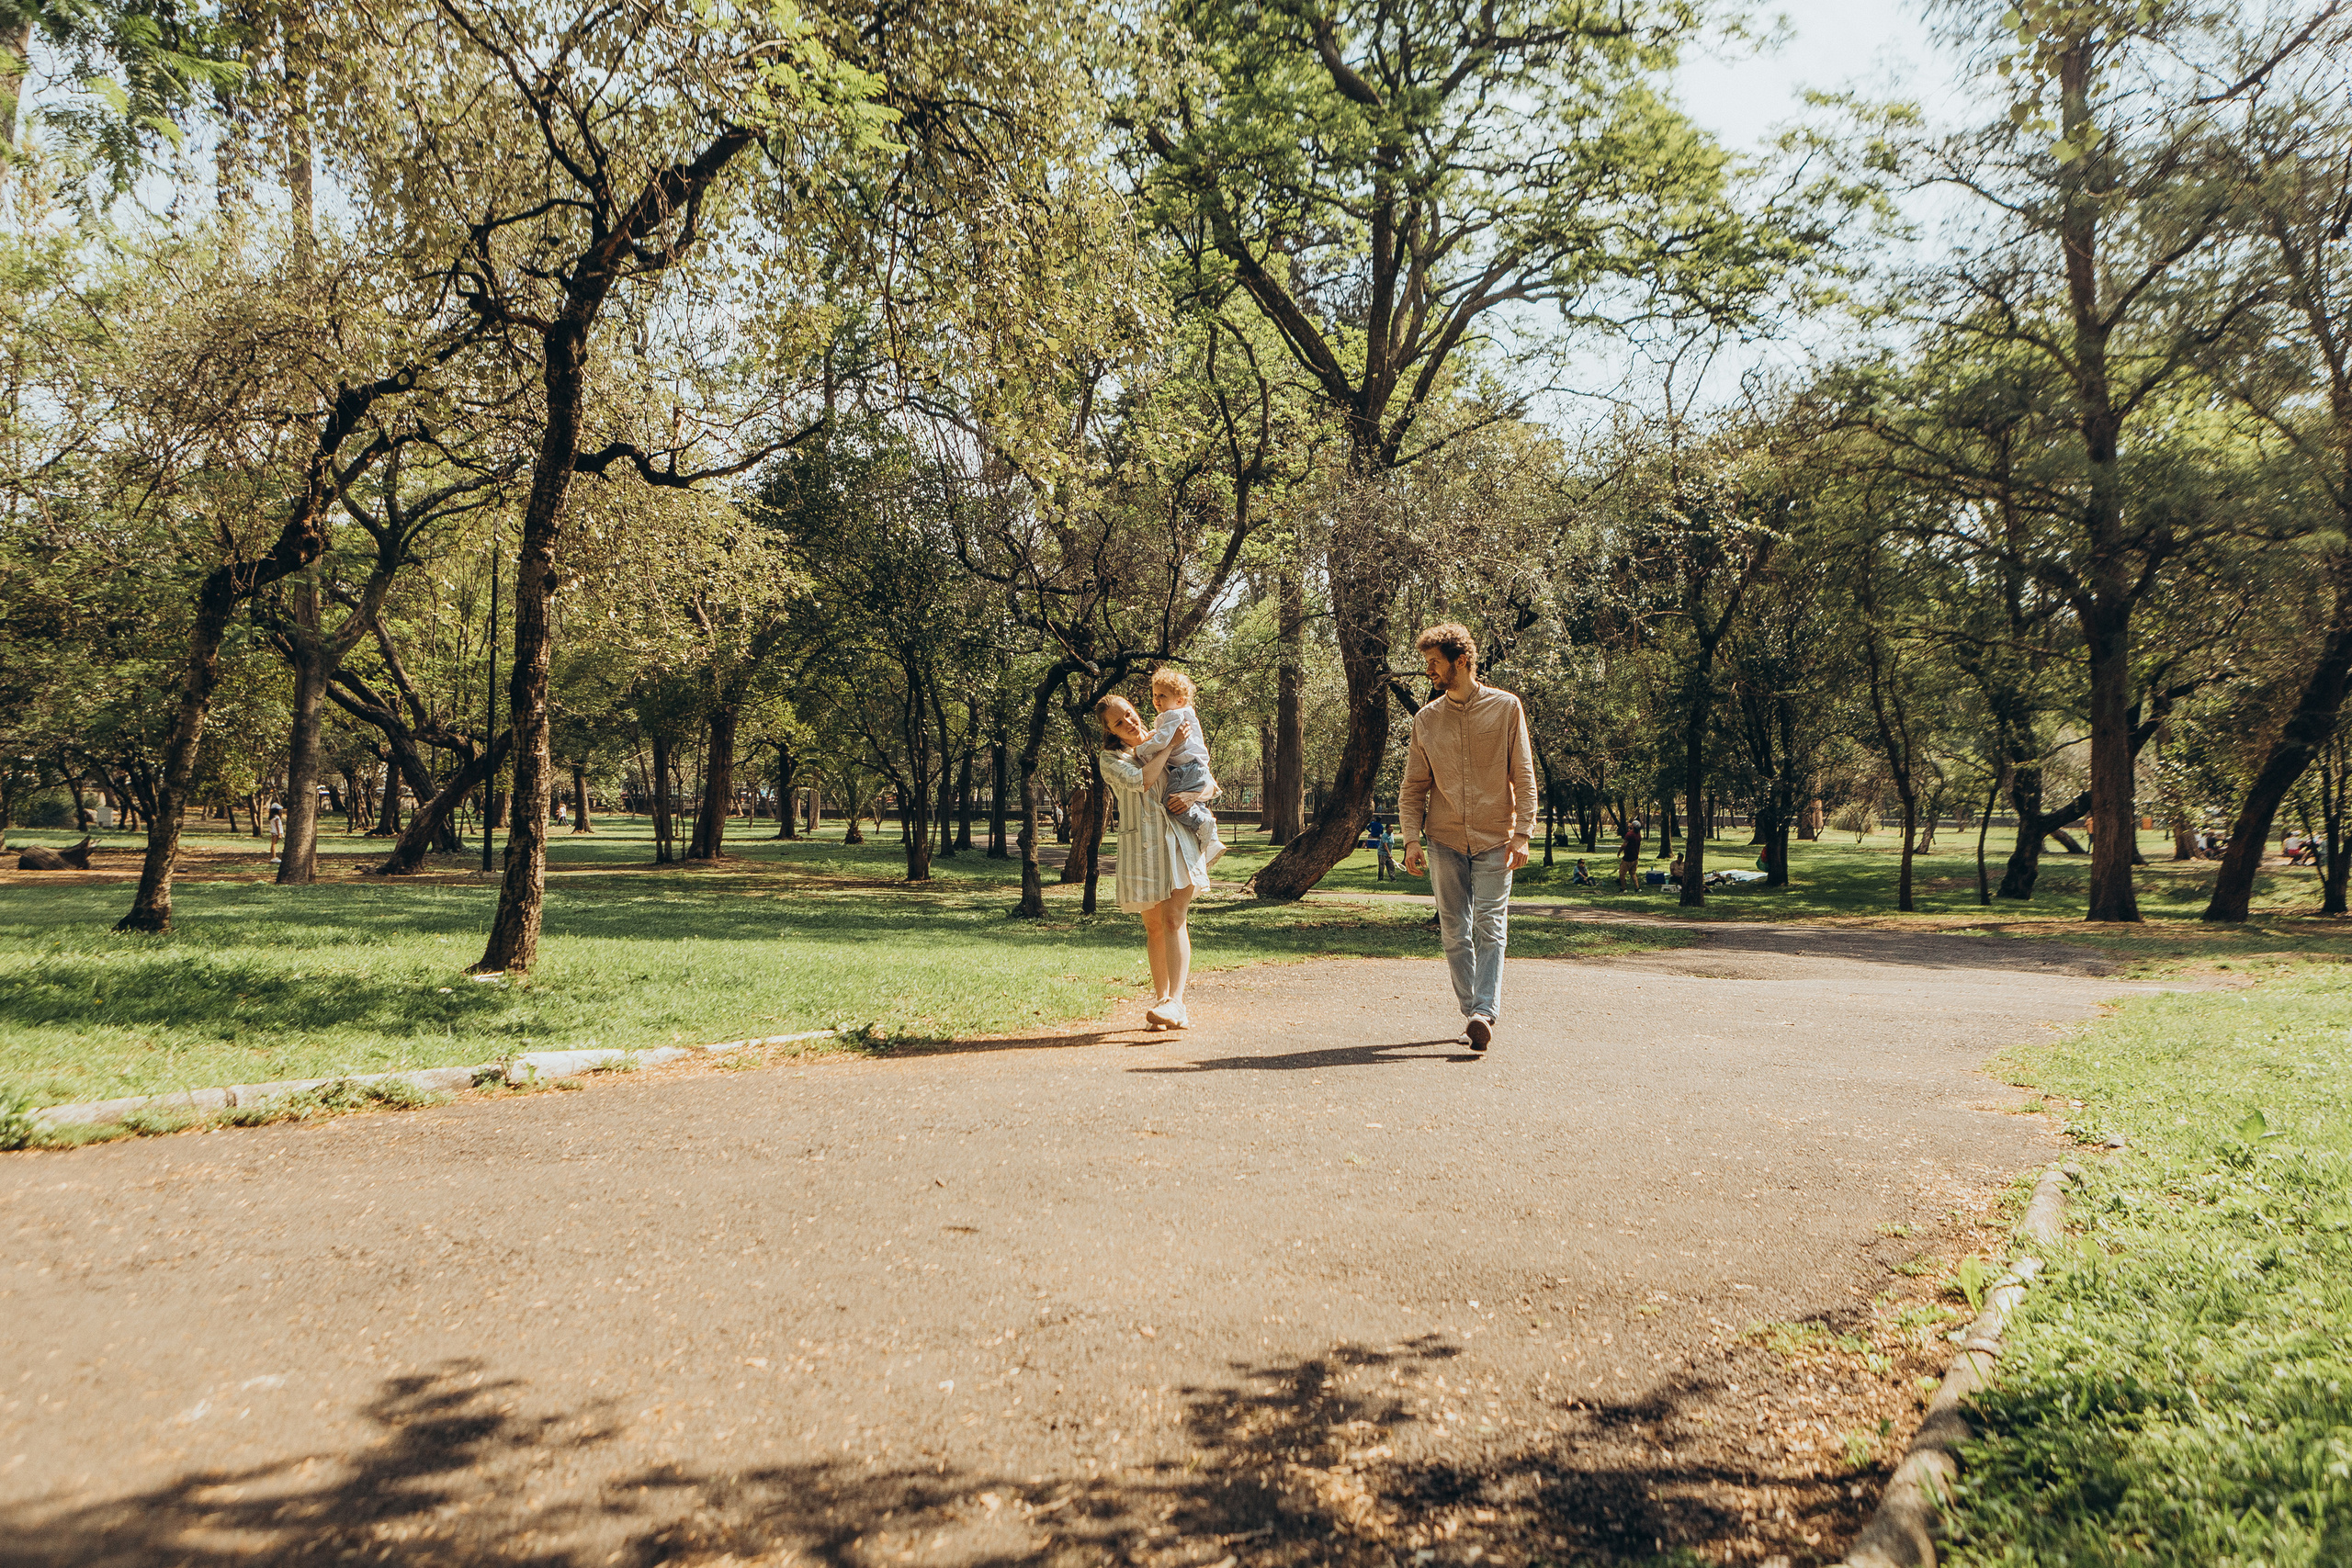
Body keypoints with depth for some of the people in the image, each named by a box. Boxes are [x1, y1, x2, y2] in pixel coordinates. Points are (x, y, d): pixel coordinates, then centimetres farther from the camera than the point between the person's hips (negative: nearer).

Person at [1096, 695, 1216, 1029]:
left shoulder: (1167, 746, 16)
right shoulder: (1111, 761, 9)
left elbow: (1210, 782, 16)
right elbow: (1140, 780, -12)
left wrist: (1193, 794, -6)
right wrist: (1169, 747, -5)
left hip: (1177, 839, 0)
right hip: (1140, 846, 0)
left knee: (1173, 918, -15)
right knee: (1153, 926, 5)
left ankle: (1176, 1002, -24)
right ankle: (1161, 999, 16)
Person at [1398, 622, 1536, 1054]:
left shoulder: (1506, 708, 2)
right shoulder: (1425, 719, 9)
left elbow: (1523, 776, 1)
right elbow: (1413, 787, 10)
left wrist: (1522, 833, -8)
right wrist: (1411, 837, -3)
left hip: (1494, 840, -3)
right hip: (1445, 840, 3)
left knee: (1489, 928, -12)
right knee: (1455, 932, 4)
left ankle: (1484, 1013, -17)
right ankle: (1470, 1011, 14)